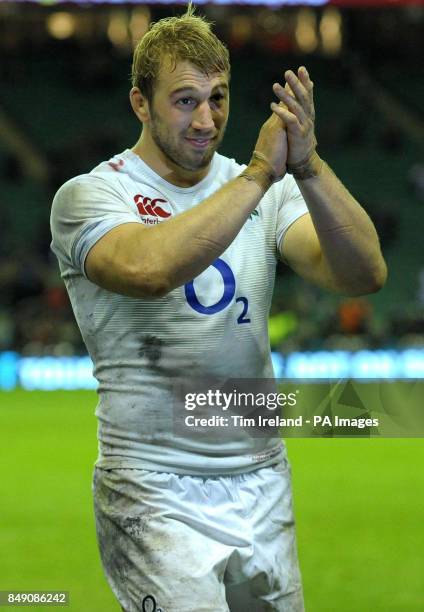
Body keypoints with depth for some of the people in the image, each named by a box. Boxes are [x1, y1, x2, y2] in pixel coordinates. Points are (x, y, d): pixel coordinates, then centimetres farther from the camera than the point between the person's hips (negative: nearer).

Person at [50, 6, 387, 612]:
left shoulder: (265, 191, 8)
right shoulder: (90, 195, -5)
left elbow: (364, 275, -8)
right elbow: (150, 268, -28)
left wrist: (308, 169, -23)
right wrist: (260, 173, -24)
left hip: (263, 485, 5)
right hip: (156, 495, -5)